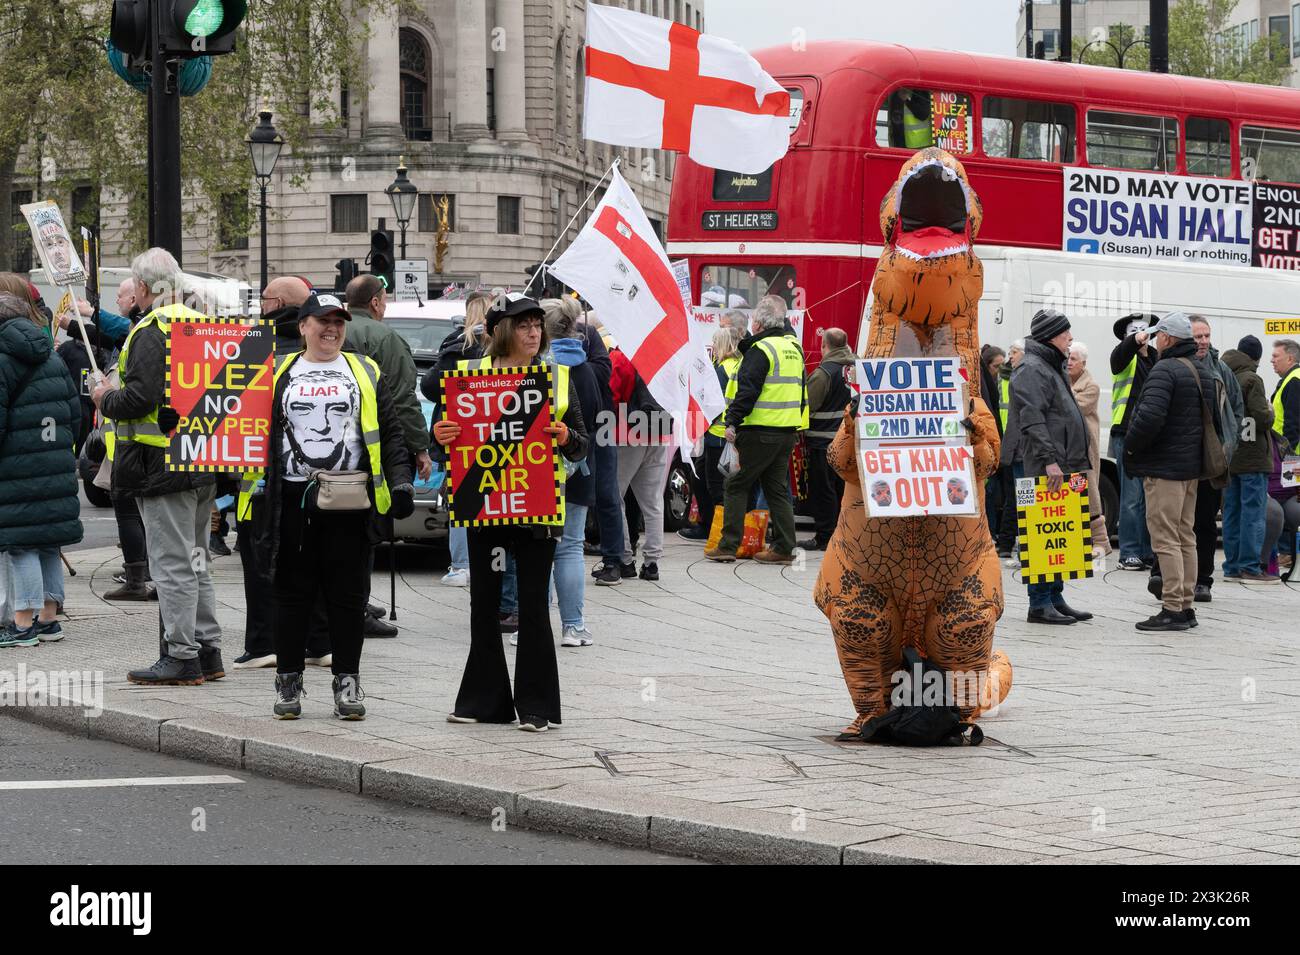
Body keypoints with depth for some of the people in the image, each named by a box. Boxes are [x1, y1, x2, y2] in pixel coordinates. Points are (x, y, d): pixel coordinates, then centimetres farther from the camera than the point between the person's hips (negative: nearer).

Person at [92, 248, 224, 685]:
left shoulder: (151, 332, -15)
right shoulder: (200, 326, 14)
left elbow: (140, 398, -24)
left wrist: (106, 400, -4)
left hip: (163, 464, -9)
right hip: (203, 466, 9)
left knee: (172, 564, -5)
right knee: (194, 562, 16)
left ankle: (182, 657, -3)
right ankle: (207, 651, 19)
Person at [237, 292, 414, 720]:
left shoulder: (365, 372, 11)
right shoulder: (279, 373, 11)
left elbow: (391, 433, 8)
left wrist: (401, 482, -3)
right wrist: (253, 485, -2)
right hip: (293, 498, 0)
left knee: (348, 594, 2)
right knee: (292, 592, 3)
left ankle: (347, 681, 9)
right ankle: (288, 681, 10)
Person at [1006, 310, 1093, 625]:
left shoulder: (1052, 368, 23)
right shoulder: (1031, 369, -10)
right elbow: (1032, 419, -20)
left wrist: (1076, 463, 26)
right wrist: (1049, 460, -26)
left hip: (1060, 468, 10)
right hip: (1041, 469, -10)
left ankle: (1055, 598, 19)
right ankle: (1040, 603, -7)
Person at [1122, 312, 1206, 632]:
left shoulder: (1164, 370, -16)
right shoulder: (1201, 372, 15)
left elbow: (1150, 416, -27)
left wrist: (1130, 446, -12)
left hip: (1164, 467, -10)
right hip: (1191, 465, 10)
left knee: (1165, 539, -8)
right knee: (1186, 538, 13)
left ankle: (1172, 609, -11)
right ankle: (1186, 607, 17)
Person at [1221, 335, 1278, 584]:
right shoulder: (1252, 380, -13)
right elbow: (1262, 418, -18)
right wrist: (1270, 412, 1)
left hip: (1228, 457, 7)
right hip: (1253, 458, -7)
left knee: (1232, 512, 11)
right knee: (1253, 512, -4)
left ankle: (1232, 567, 13)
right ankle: (1250, 568, -6)